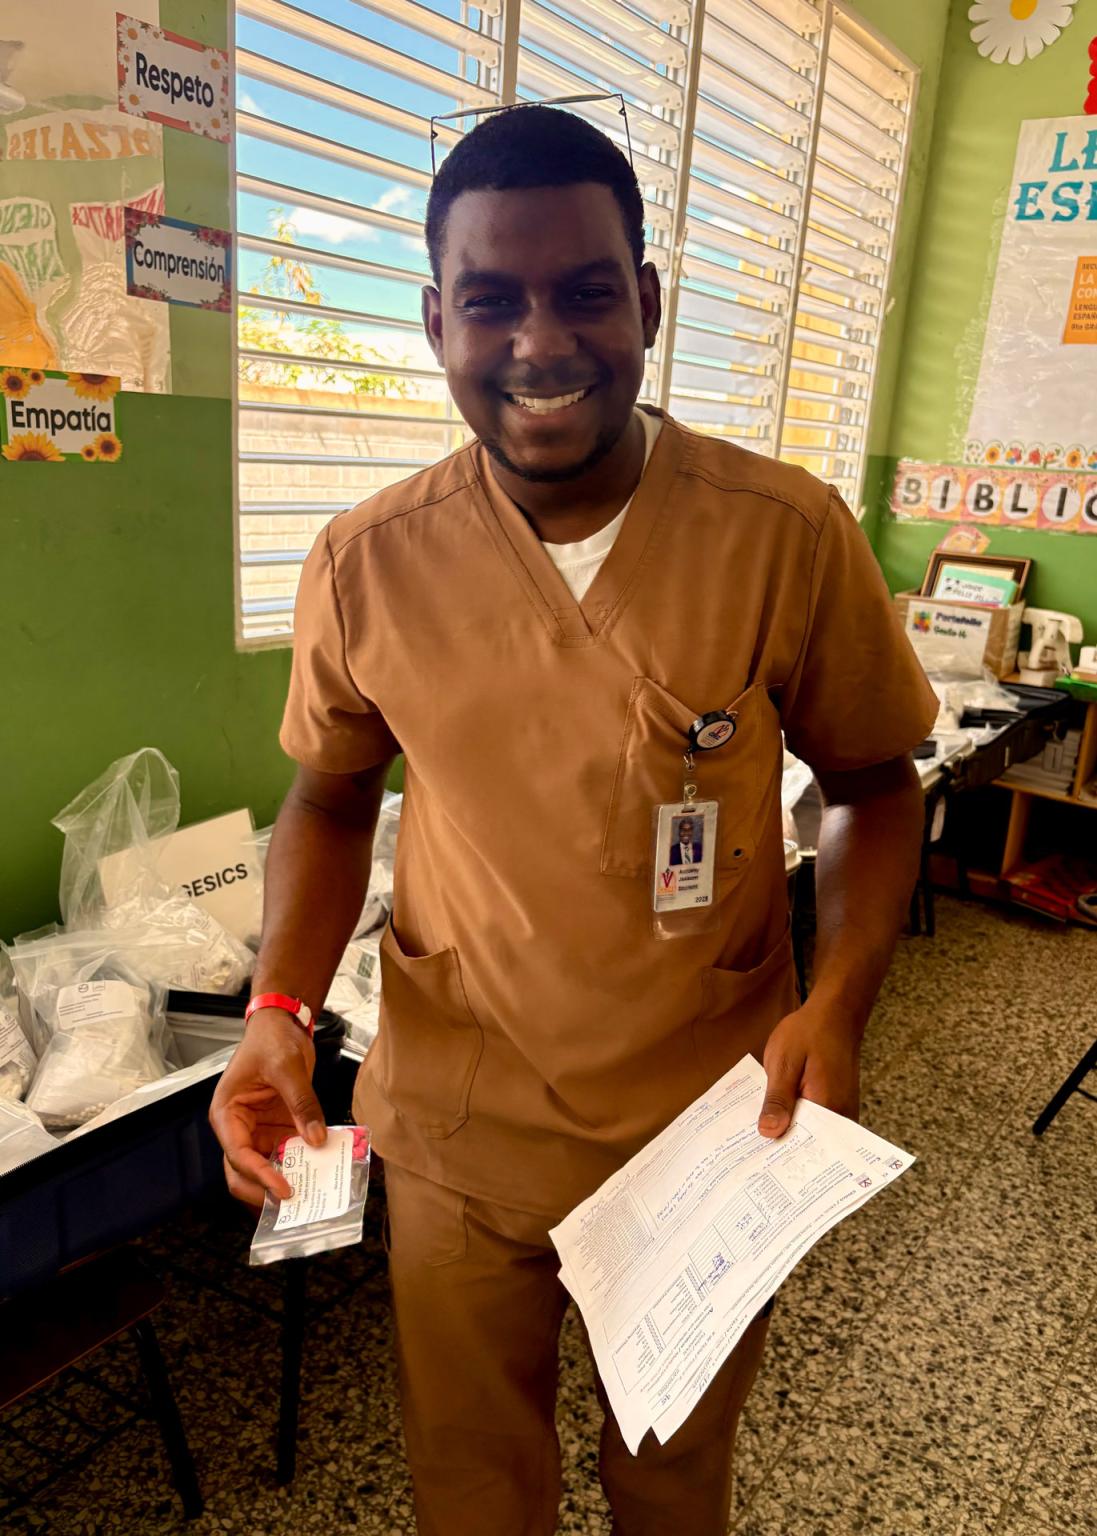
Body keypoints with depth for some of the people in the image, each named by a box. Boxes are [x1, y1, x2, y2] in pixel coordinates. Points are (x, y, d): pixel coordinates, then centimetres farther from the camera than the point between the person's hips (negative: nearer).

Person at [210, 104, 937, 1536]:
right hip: (457, 1127, 1)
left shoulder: (791, 535, -15)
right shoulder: (367, 563, -11)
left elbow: (874, 785, -3)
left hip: (714, 1124, 0)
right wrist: (281, 1006, -10)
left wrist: (838, 1000, -19)